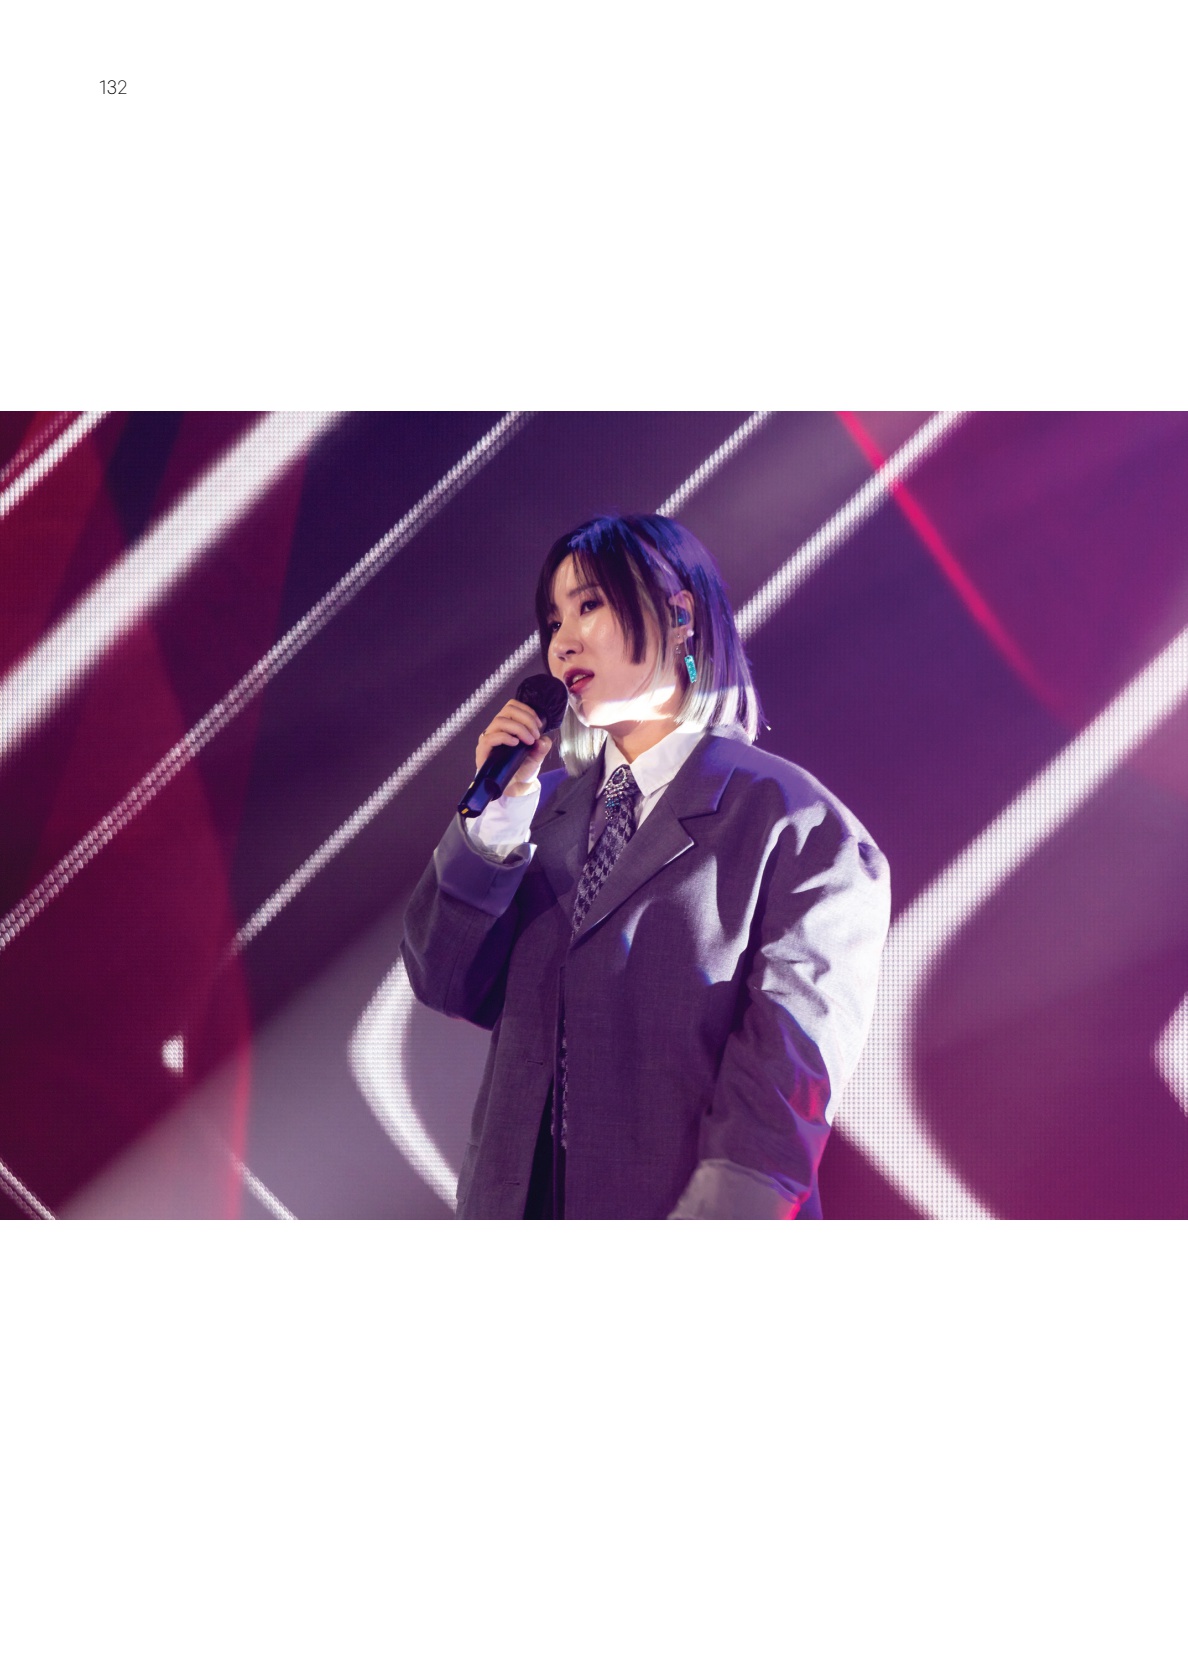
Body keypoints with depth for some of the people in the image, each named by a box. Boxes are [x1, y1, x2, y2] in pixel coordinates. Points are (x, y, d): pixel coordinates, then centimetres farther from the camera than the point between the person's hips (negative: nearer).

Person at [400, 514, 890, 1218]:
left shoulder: (798, 824, -7)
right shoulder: (545, 806, 10)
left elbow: (790, 1069, -13)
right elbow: (448, 988, 4)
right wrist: (497, 811, -6)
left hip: (674, 1201, -4)